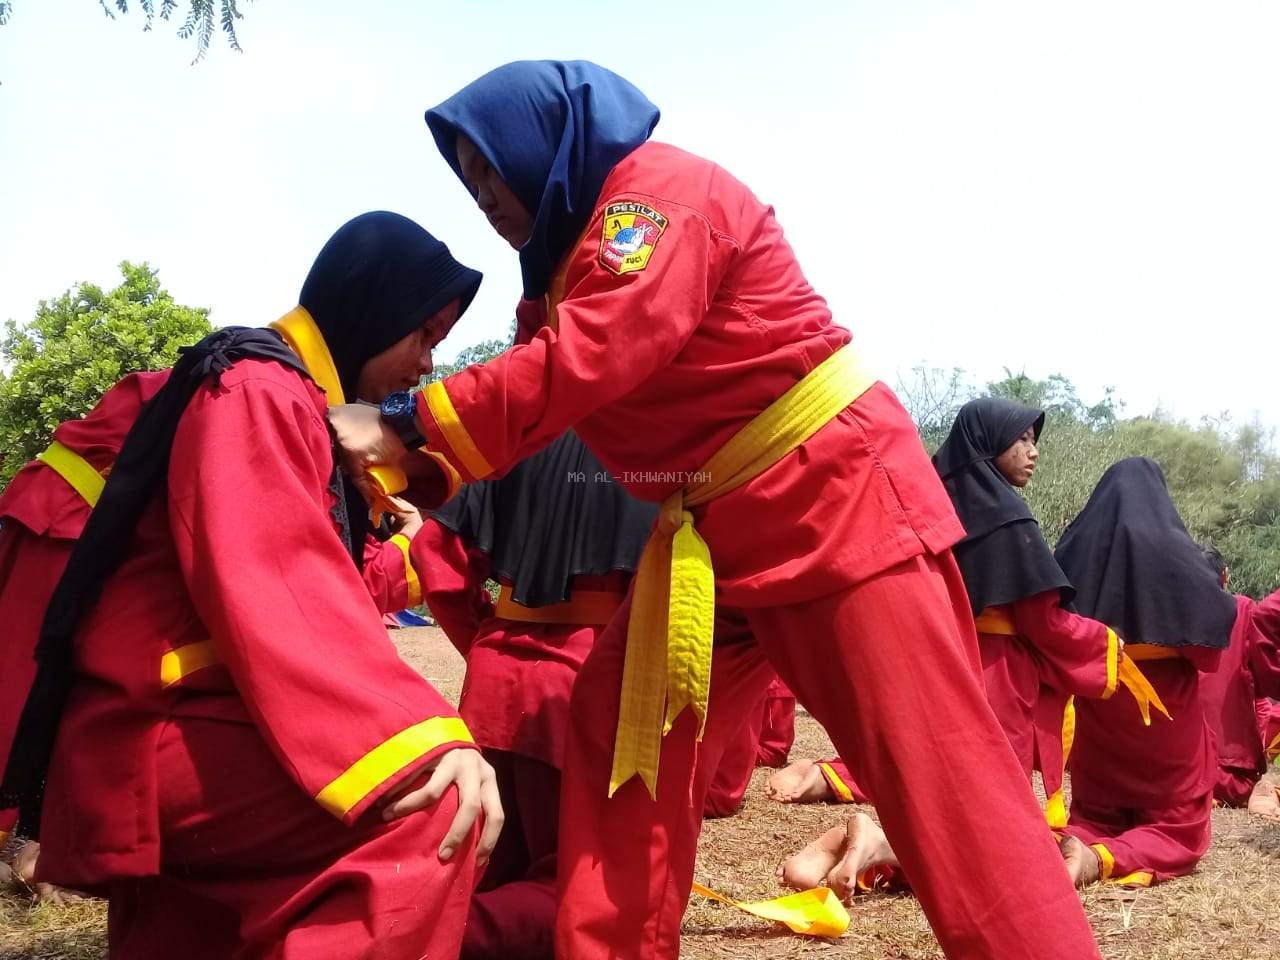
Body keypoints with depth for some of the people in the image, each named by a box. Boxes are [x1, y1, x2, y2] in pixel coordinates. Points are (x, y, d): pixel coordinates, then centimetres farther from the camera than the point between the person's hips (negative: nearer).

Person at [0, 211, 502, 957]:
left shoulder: (296, 405, 21)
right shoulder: (254, 391, -13)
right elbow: (280, 595, -30)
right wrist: (421, 734, -39)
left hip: (176, 733, 11)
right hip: (151, 736, -11)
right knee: (433, 810, -28)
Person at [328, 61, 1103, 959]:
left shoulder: (661, 188, -14)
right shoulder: (580, 239, 15)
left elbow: (593, 358, -26)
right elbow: (552, 376, 13)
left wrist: (412, 426, -22)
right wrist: (419, 466, 0)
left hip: (840, 495, -9)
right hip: (714, 533, 9)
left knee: (937, 766, -8)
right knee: (618, 725, 6)